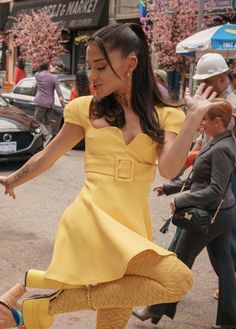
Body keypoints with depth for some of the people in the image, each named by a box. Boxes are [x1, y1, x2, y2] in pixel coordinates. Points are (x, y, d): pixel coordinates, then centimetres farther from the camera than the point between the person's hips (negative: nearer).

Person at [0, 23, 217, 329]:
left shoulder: (165, 117, 8)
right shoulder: (87, 108, 6)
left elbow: (169, 169, -9)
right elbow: (48, 156, 20)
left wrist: (195, 116, -10)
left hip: (132, 227, 4)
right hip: (92, 218, -4)